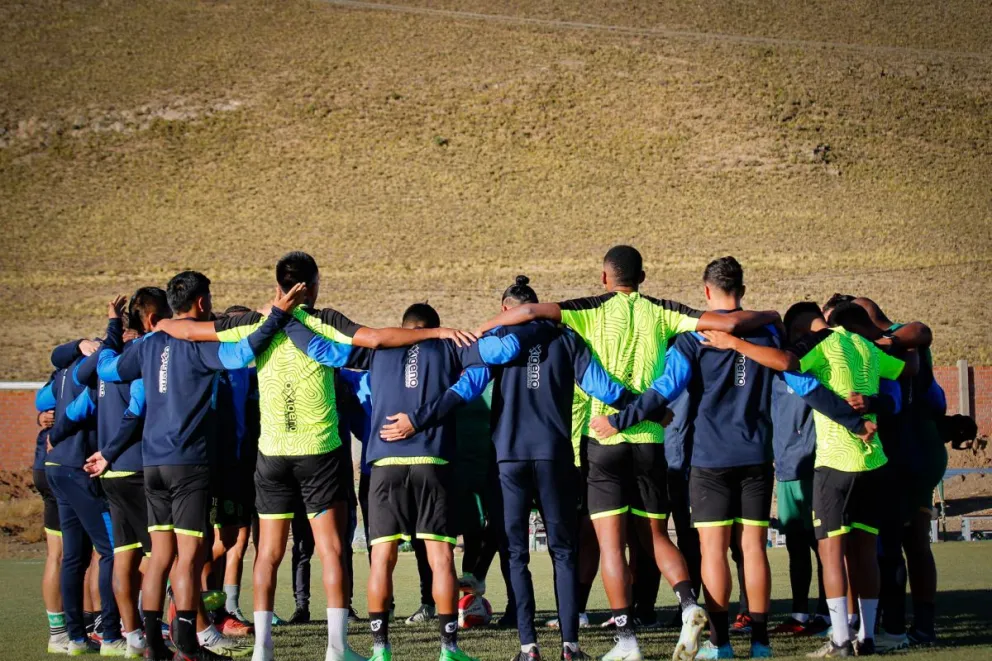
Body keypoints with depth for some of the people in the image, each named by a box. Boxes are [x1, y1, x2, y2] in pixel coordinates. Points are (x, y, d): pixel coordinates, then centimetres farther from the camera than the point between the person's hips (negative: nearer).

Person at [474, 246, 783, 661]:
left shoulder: (595, 310, 0)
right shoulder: (660, 313, 5)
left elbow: (531, 311, -12)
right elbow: (728, 323, -2)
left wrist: (480, 330, 2)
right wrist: (767, 317, 18)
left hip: (605, 437, -3)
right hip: (649, 439, 3)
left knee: (611, 541, 0)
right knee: (656, 536, 14)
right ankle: (689, 604, -10)